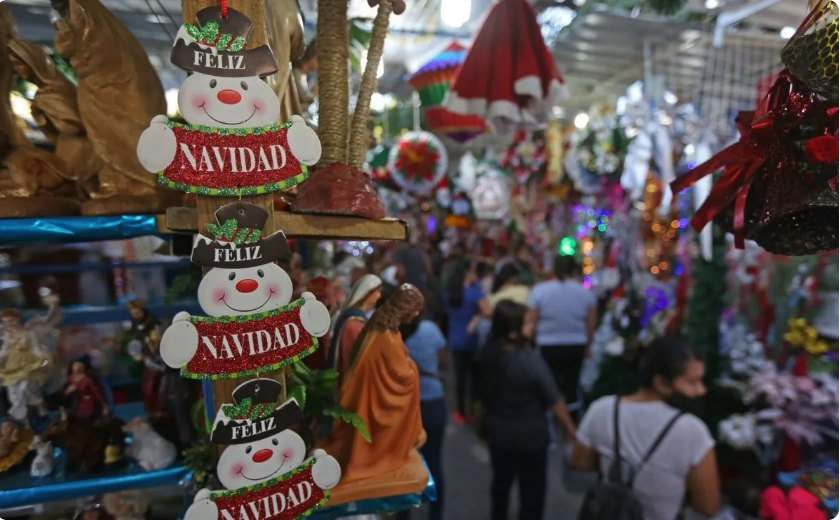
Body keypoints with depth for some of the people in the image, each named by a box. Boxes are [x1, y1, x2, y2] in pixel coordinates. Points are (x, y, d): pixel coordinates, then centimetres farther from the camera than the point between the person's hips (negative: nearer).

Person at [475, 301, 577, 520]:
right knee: (532, 489, 14)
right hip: (531, 436, -5)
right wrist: (573, 431, -8)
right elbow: (554, 400, -20)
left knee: (501, 481, 26)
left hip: (498, 432, 5)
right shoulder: (531, 359, -26)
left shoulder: (487, 355, -9)